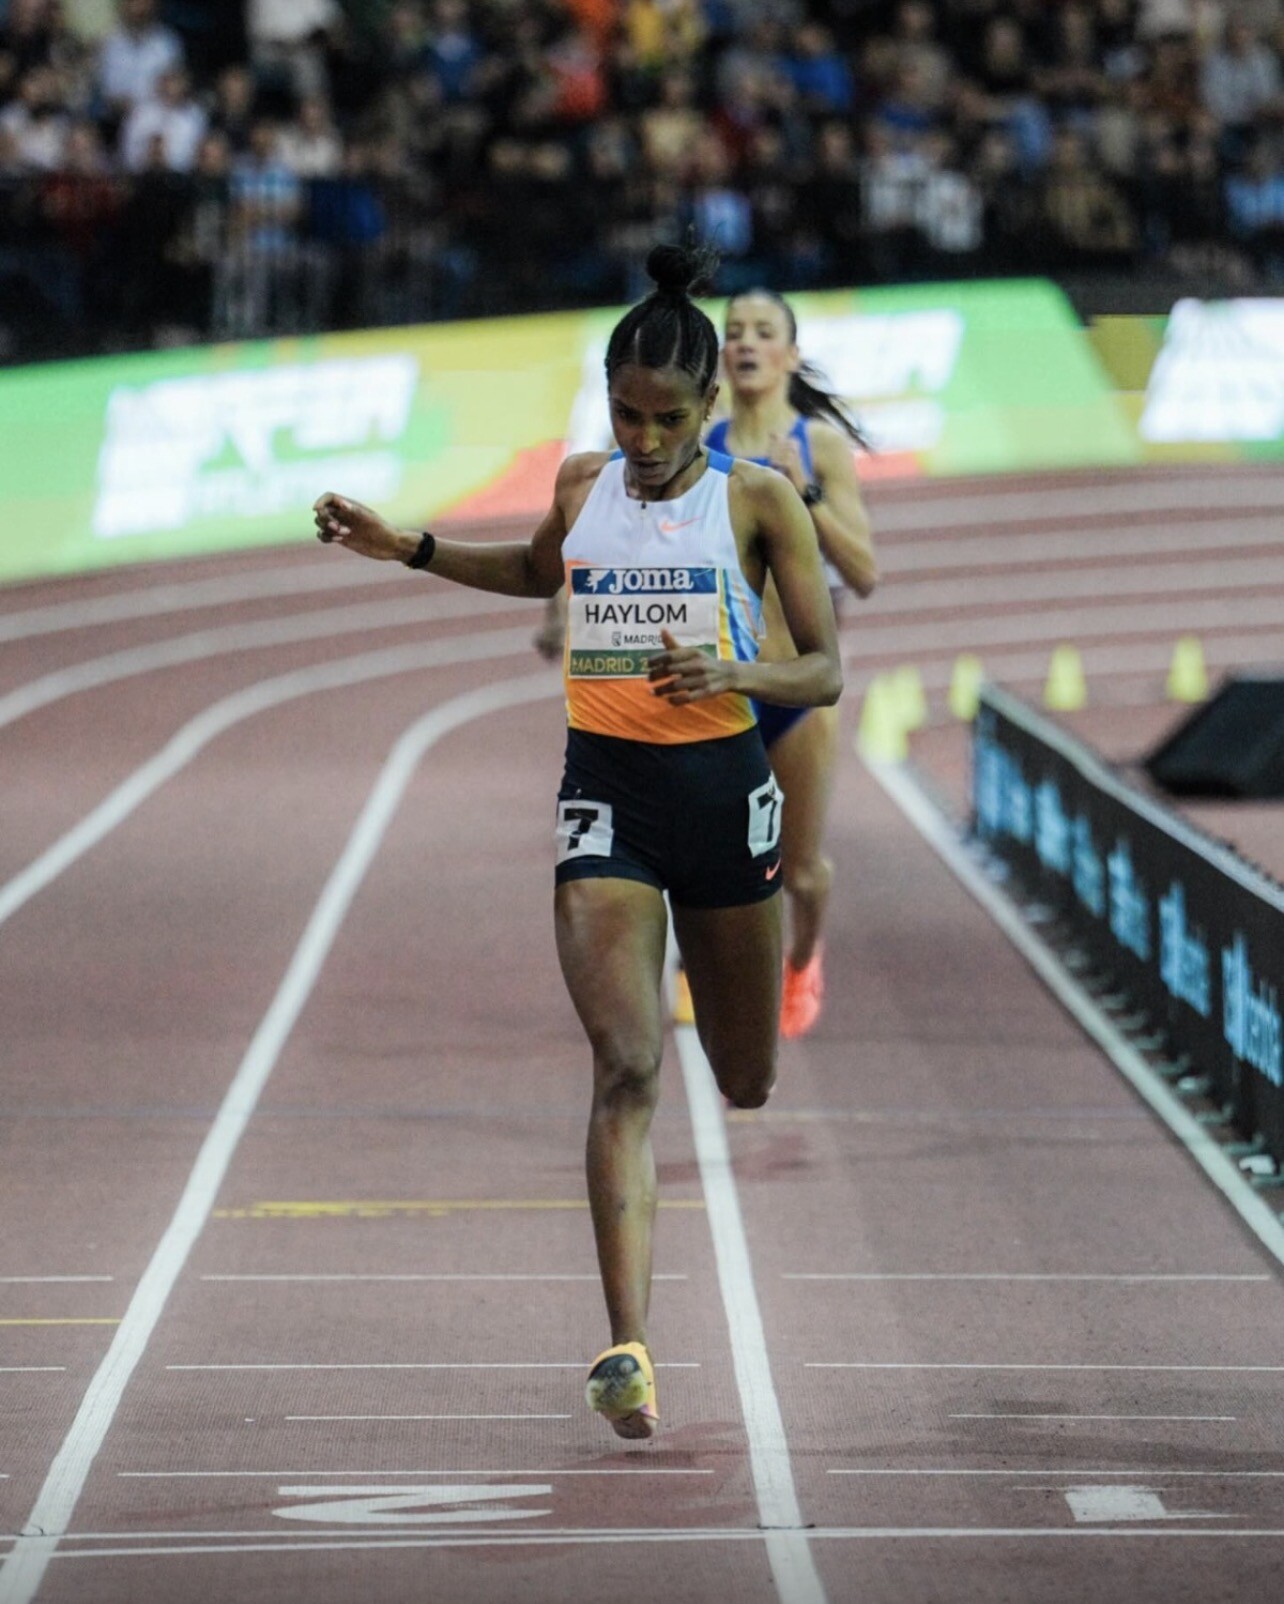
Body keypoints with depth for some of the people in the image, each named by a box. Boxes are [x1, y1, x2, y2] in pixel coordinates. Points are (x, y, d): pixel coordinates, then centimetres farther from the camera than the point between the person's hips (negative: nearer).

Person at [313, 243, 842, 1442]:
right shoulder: (582, 485, 5)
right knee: (625, 1068, -17)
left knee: (746, 1084, 12)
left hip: (722, 790, 0)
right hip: (605, 792, 0)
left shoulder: (756, 498, -3)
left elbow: (825, 670, -3)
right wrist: (406, 550, 19)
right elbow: (539, 571, 29)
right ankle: (627, 1348, -26)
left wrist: (734, 672, -22)